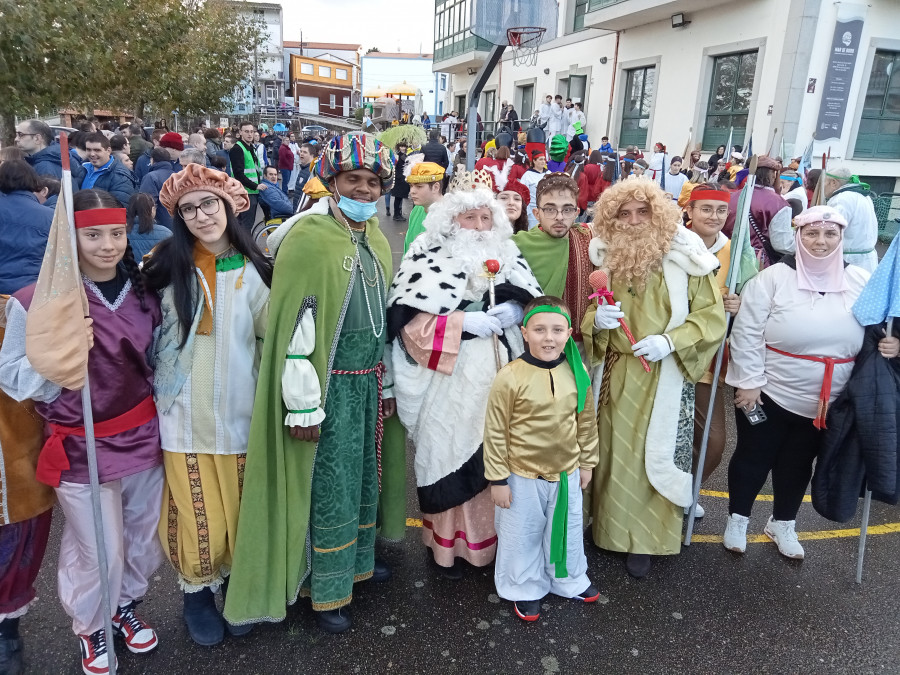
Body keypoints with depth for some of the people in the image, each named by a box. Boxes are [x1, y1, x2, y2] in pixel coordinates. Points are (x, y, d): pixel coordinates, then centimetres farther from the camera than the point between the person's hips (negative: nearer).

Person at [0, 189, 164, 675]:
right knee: (98, 552, 7)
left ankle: (126, 605, 46)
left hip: (143, 437, 4)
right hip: (81, 449, -4)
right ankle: (89, 628, 37)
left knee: (143, 536, 17)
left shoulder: (142, 292, 2)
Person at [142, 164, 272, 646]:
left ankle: (231, 580, 37)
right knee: (196, 512, 7)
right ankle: (196, 590, 32)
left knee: (237, 512, 11)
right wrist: (158, 386, 3)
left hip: (237, 411, 1)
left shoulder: (252, 269, 0)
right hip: (184, 412, -1)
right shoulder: (165, 264, -2)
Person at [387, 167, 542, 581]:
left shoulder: (507, 257, 12)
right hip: (450, 381, -4)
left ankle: (488, 536, 27)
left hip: (499, 378, 4)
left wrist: (514, 311, -8)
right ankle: (446, 543, 19)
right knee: (451, 454, 2)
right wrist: (464, 321, -18)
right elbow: (409, 323, -12)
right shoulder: (428, 259, -3)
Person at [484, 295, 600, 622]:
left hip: (566, 473, 4)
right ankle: (525, 589, 40)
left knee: (567, 531, 24)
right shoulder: (510, 377, -21)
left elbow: (586, 422, 5)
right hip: (522, 476, -4)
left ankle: (568, 581, 49)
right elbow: (495, 432, -14)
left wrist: (587, 462, 11)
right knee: (522, 534, 16)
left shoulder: (577, 373, -9)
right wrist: (498, 479, -10)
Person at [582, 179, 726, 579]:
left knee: (656, 455, 5)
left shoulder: (683, 259, -8)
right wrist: (597, 320, -10)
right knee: (613, 452, 10)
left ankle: (646, 539, 20)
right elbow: (589, 316, 13)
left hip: (665, 376, -3)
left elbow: (712, 317, -7)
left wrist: (670, 341, -20)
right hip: (616, 373, 3)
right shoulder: (607, 259, 4)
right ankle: (609, 526, 28)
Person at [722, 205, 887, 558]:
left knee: (798, 462, 20)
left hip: (825, 402, 4)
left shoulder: (860, 281, -1)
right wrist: (749, 381, -15)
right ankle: (737, 518, 32)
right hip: (768, 392, -3)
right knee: (754, 457, 11)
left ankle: (782, 523, 41)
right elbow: (746, 333, -14)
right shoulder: (773, 278, -13)